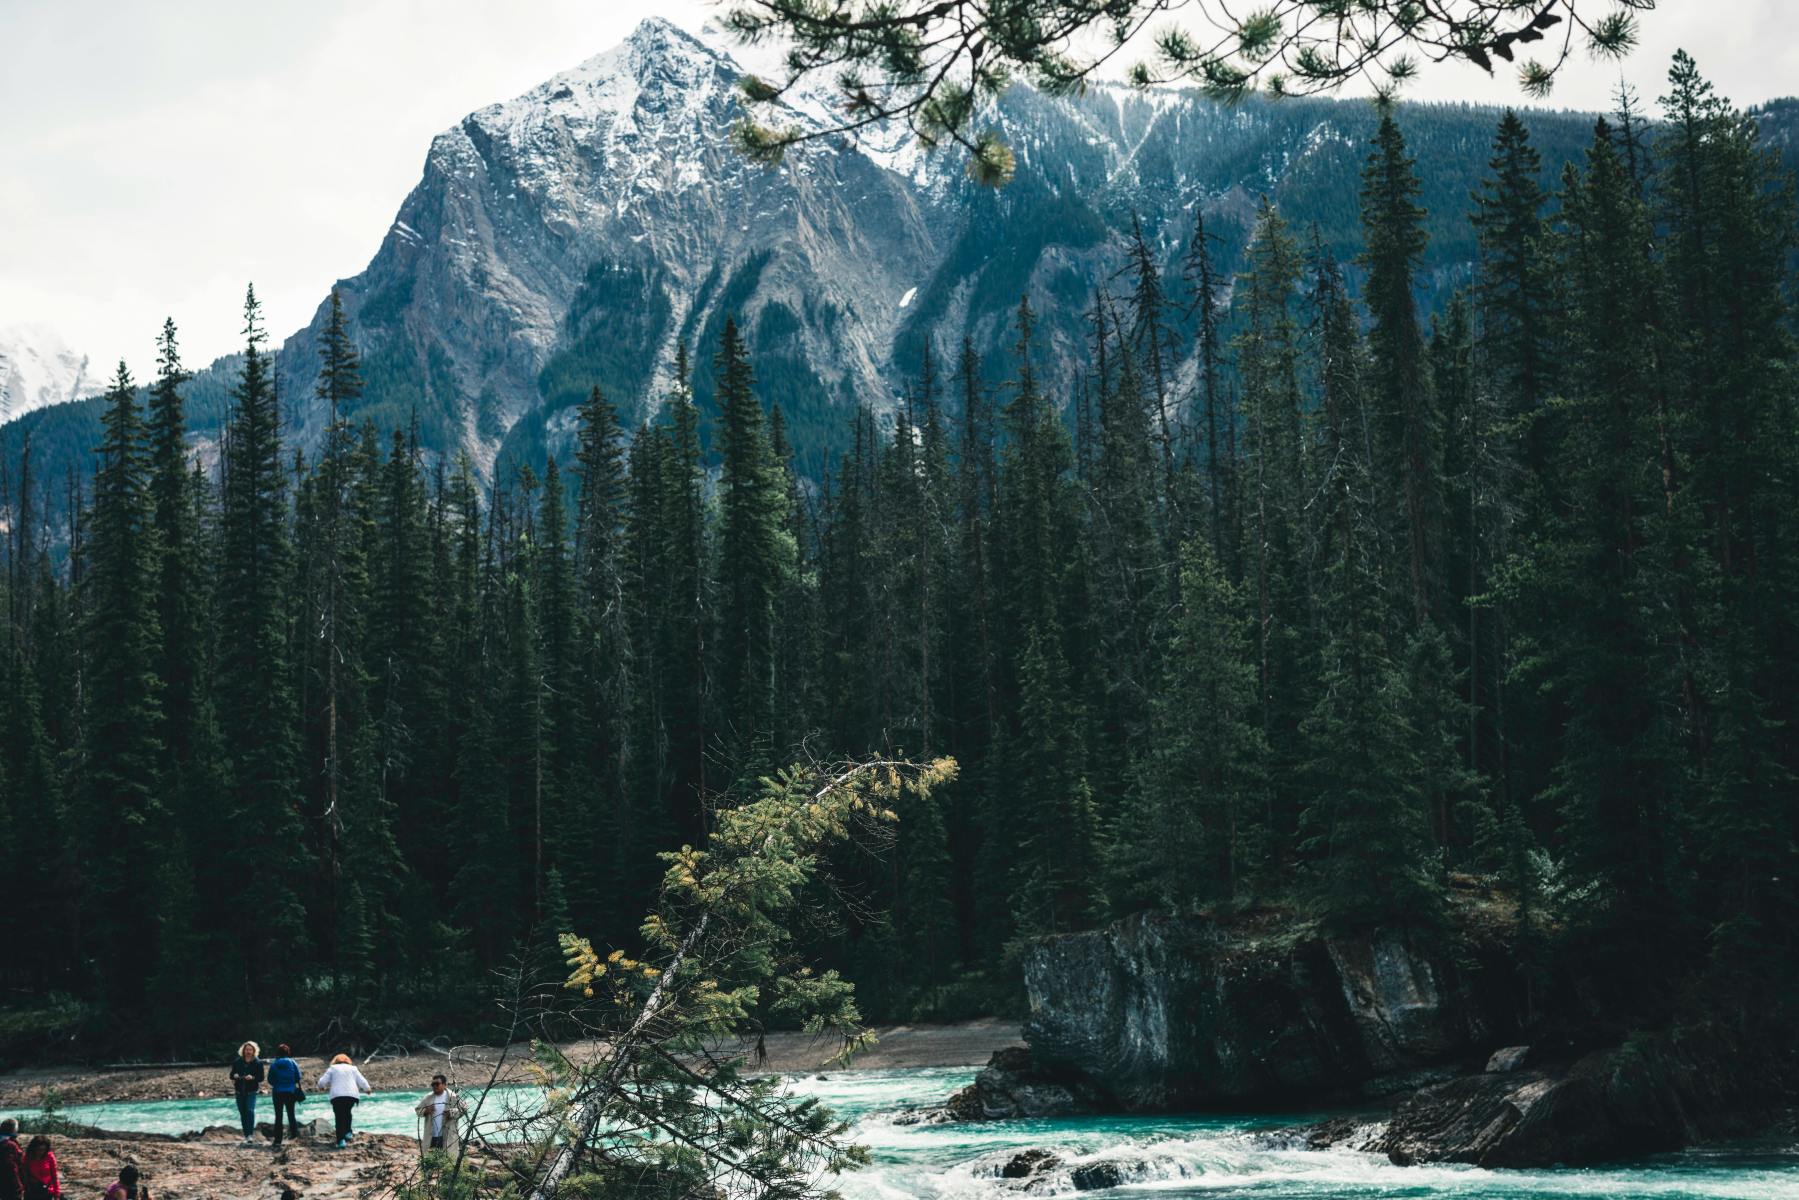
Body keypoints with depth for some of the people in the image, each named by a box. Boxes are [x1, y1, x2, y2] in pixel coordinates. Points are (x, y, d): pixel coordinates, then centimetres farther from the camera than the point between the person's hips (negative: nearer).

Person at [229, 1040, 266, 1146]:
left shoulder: (258, 1063, -2)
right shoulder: (237, 1062, 7)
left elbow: (261, 1078, -3)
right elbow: (231, 1075, 11)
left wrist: (253, 1078, -22)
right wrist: (234, 1076, -12)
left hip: (251, 1091, -4)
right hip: (239, 1091, 4)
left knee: (250, 1110, -19)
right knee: (242, 1113, 7)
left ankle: (251, 1134, -20)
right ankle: (246, 1135, 15)